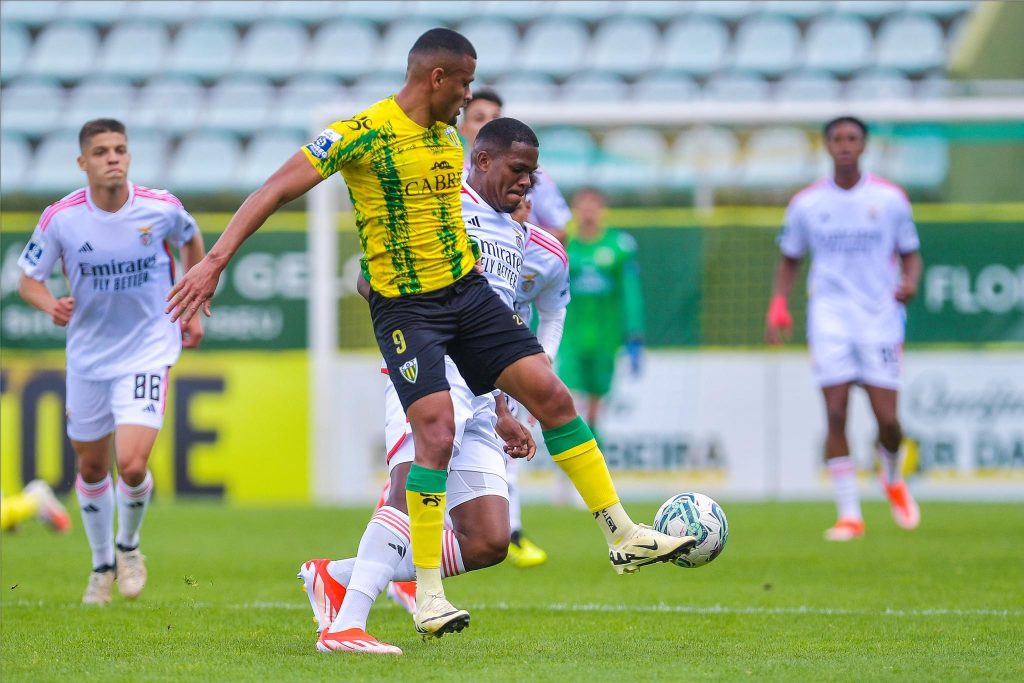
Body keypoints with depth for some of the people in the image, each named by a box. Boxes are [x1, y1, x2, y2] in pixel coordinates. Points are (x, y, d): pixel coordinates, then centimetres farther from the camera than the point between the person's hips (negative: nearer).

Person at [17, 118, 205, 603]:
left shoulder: (161, 208, -12)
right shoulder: (60, 218, -13)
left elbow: (191, 242, 12)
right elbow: (28, 280, -2)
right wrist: (52, 306, -23)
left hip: (147, 349, -2)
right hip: (88, 354, 2)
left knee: (132, 464, -17)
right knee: (92, 467, 13)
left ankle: (128, 545, 14)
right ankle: (102, 564, 36)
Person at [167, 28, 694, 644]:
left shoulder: (449, 135, 8)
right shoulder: (361, 134, -15)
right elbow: (276, 191, -17)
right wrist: (215, 261, -23)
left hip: (468, 291, 7)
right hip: (404, 308, -7)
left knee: (551, 394, 2)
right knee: (437, 433, -20)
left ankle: (624, 536, 13)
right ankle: (427, 594, -9)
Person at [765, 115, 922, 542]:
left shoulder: (890, 199, 3)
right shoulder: (807, 203, 5)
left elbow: (910, 254, 10)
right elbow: (789, 260, 16)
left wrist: (909, 282, -13)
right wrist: (778, 306, 1)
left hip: (881, 317, 0)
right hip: (829, 318, 0)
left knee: (887, 419, -5)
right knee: (836, 415, -10)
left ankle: (893, 480, 28)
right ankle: (849, 514, -5)